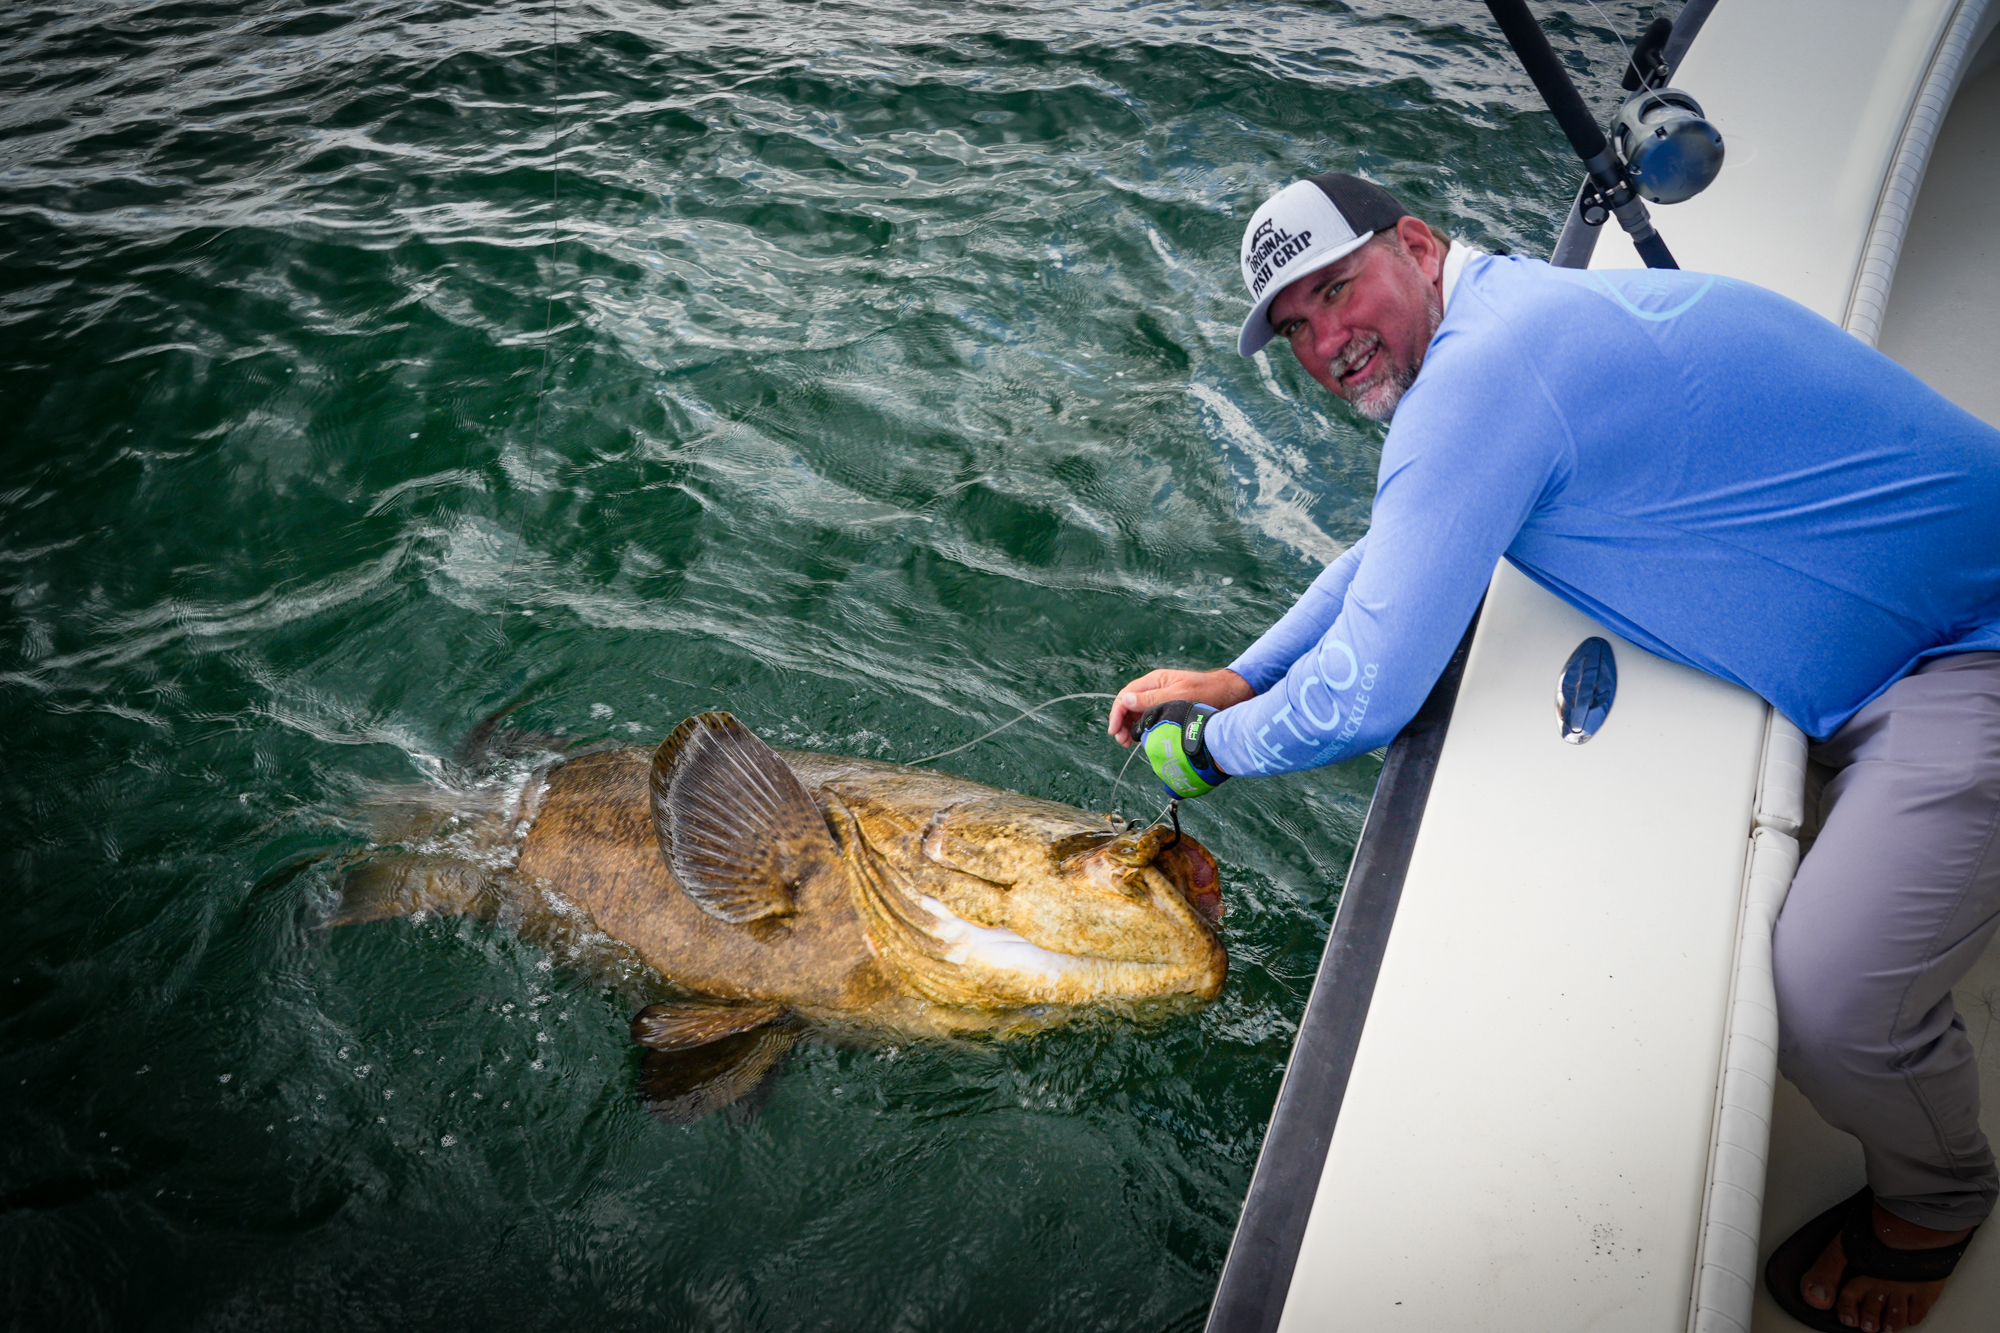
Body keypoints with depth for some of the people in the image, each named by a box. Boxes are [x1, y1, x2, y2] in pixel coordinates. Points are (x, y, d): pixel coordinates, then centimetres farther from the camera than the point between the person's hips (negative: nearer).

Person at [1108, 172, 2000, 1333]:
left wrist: (1205, 747, -4)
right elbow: (1395, 553, 21)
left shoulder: (1483, 372, -25)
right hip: (1879, 640, 10)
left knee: (1835, 1010, -15)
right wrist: (1238, 679, 14)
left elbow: (1363, 697, -23)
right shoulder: (1524, 319, 9)